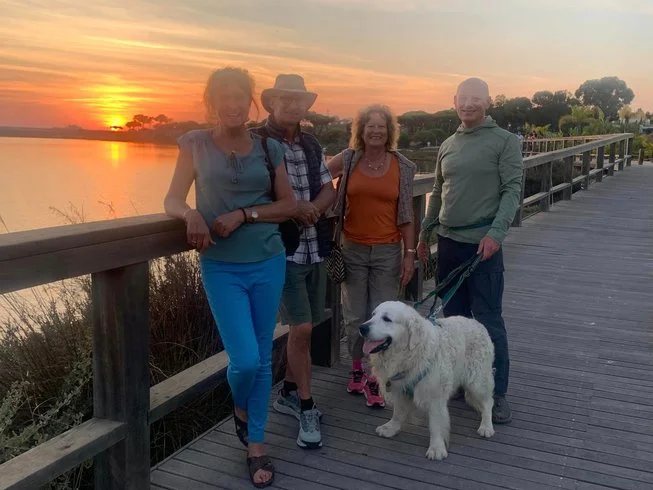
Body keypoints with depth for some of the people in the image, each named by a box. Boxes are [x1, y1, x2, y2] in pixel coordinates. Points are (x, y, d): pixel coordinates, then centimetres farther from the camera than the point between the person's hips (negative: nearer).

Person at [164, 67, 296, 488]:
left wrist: (244, 214, -11)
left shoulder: (268, 148, 4)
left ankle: (256, 444, 26)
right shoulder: (196, 144, 2)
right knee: (245, 359, -8)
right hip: (221, 268, -2)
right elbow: (172, 201, 1)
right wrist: (192, 214, -22)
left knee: (263, 358, 8)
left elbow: (289, 206, 4)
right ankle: (240, 410, 28)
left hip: (268, 263, 2)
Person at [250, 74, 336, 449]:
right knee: (301, 329, -7)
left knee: (306, 327, 14)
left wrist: (312, 208, -12)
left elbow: (330, 190, 9)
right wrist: (293, 209, -19)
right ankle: (307, 408, 9)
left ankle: (289, 393, 32)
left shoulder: (312, 145, 11)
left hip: (316, 247, 7)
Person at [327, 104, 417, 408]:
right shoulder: (347, 160, 0)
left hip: (388, 252, 0)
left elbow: (406, 215, 3)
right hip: (353, 249, 1)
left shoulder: (403, 167, 1)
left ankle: (374, 378, 14)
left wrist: (410, 254, 0)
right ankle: (357, 369, 29)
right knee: (354, 316, 9)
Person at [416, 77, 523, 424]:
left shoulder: (504, 141, -3)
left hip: (483, 243, -5)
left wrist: (496, 232, -21)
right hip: (448, 241, 6)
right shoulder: (448, 145, 13)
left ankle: (497, 393, 10)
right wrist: (424, 234, 19)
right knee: (454, 315, 13)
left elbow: (513, 190, -10)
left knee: (488, 320, -2)